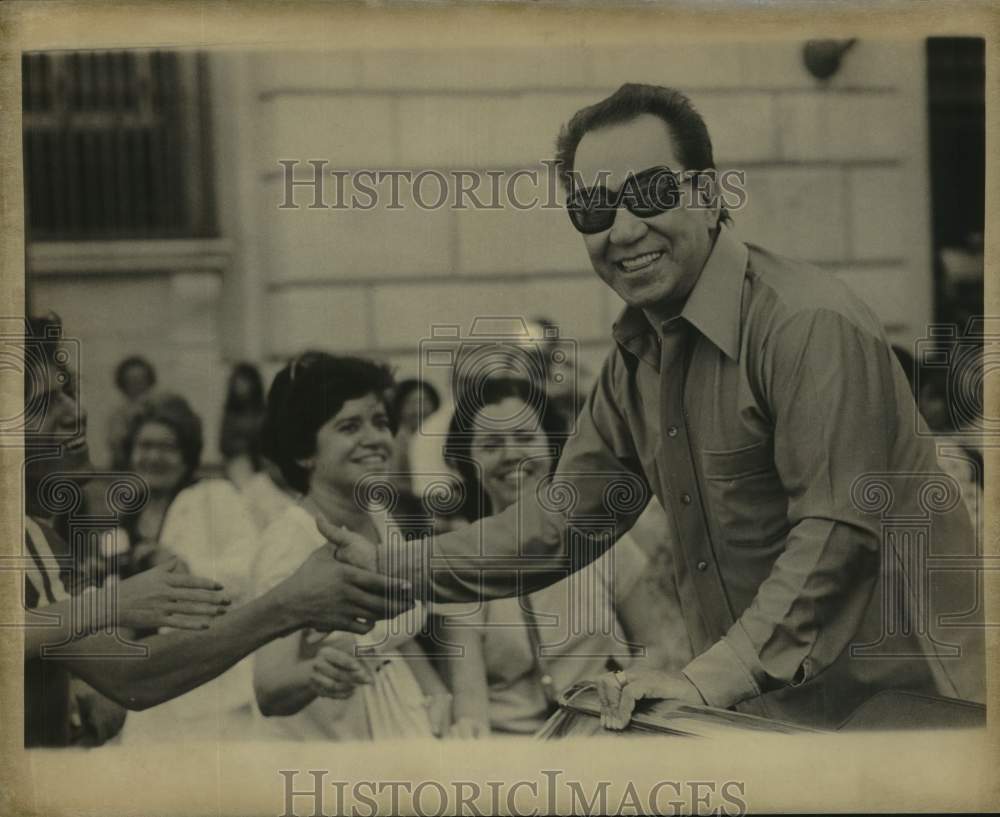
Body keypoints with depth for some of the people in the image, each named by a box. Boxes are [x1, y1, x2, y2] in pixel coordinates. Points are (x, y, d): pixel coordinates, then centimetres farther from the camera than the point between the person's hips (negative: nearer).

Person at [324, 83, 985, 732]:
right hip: (763, 708, 7)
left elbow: (834, 534, -24)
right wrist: (388, 568, 7)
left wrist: (709, 680, -31)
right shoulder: (636, 356, 10)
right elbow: (562, 522, 16)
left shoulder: (812, 326, -18)